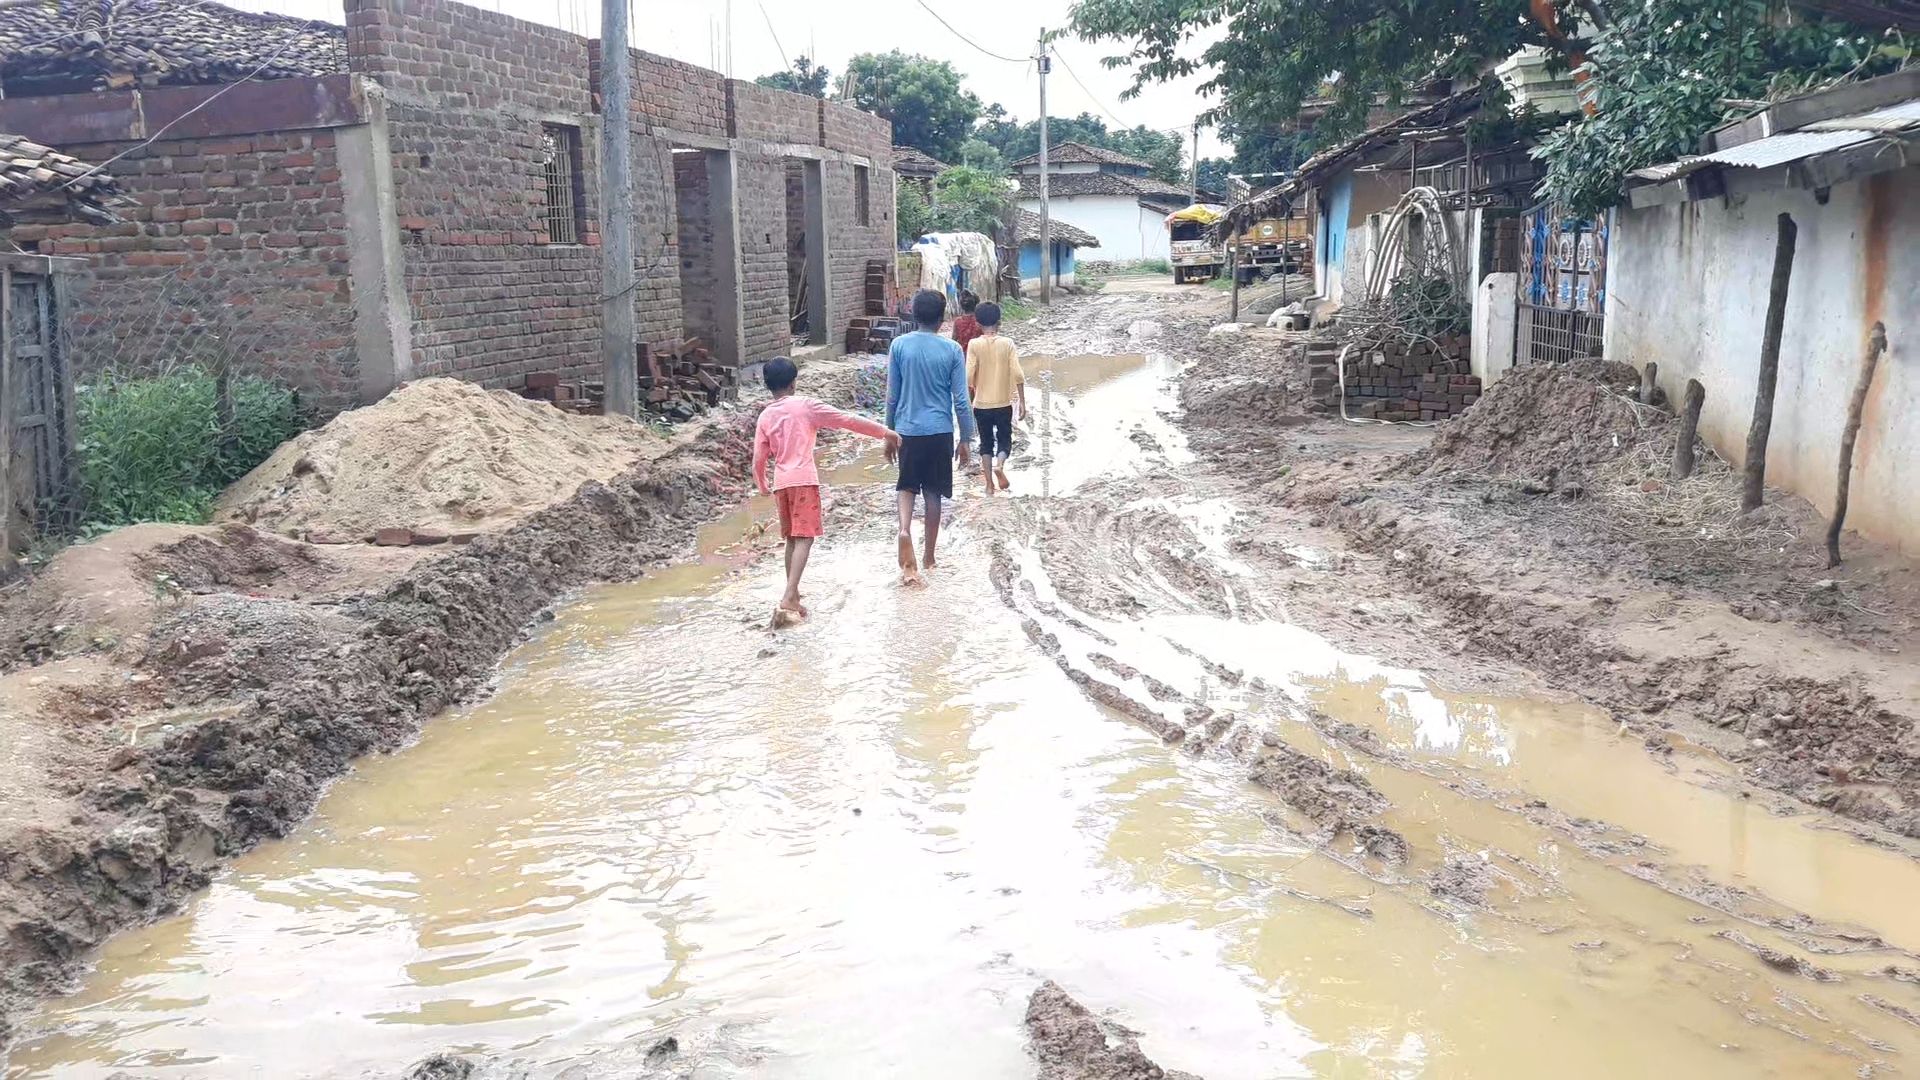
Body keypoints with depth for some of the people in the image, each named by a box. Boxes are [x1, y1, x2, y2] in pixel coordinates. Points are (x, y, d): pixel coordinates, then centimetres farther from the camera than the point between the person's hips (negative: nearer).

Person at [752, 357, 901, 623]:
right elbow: (848, 421, -5)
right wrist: (884, 433, 1)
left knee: (791, 538, 17)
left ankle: (792, 595, 23)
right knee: (804, 538, -9)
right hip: (803, 479, -5)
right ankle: (788, 598, -23)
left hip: (781, 482, 5)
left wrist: (763, 487, 28)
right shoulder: (805, 406, -2)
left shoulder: (765, 417, 9)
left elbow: (759, 459, 9)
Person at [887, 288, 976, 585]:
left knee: (906, 486, 15)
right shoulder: (952, 350, -6)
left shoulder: (899, 345, -4)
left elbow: (892, 395, 1)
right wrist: (965, 439, 5)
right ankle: (928, 557, 19)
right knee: (933, 492, 11)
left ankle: (904, 528, -15)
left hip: (908, 430, 0)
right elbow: (960, 400, -5)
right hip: (940, 432, 0)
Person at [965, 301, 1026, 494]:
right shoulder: (1007, 344, -5)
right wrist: (1022, 402, -3)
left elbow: (969, 377, -12)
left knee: (986, 443, 13)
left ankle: (990, 484, 10)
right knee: (1004, 440, 13)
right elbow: (1018, 375, -10)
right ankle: (999, 465, -17)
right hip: (1003, 404, 0)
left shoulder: (974, 345, -7)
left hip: (981, 404, 0)